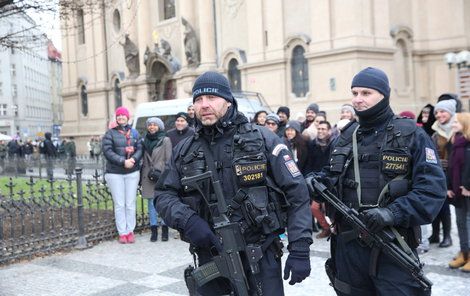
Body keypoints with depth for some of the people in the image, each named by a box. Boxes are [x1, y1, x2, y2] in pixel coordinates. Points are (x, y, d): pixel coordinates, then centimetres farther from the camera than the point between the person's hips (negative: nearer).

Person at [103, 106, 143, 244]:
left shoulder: (134, 133, 9)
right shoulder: (110, 133, 0)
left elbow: (140, 149, 4)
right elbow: (107, 151, -9)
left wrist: (134, 159, -17)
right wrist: (123, 161, -18)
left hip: (132, 172, 2)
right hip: (115, 173, -2)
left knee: (130, 203, 5)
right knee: (119, 204, 1)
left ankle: (130, 231, 13)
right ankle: (122, 233, 7)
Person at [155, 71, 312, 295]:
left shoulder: (262, 140, -4)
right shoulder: (184, 151, 6)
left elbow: (297, 193, -5)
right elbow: (164, 195, 8)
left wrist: (300, 250, -11)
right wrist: (186, 219, -13)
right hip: (209, 259, 3)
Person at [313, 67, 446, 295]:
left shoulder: (411, 135, -5)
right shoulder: (345, 136, 12)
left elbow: (433, 187, -14)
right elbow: (332, 177, 20)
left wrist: (393, 213, -26)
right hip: (347, 246, 5)